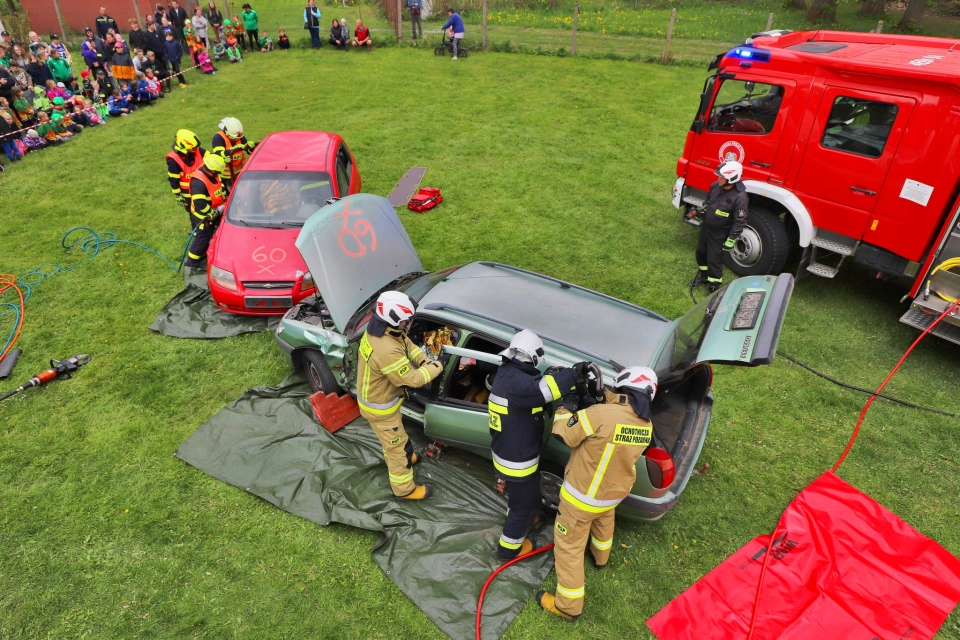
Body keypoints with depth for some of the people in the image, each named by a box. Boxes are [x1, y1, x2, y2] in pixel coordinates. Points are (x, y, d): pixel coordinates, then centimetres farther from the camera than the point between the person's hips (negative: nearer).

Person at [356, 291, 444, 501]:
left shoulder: (380, 329, -12)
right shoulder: (387, 351, -42)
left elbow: (407, 345, 2)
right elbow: (412, 379, -32)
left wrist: (424, 361, -12)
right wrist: (435, 367, -17)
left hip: (376, 396, 9)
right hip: (379, 406, -9)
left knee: (391, 438, 34)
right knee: (399, 445, 11)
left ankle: (398, 459, 61)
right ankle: (404, 489, 31)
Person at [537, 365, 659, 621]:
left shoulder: (601, 414, -34)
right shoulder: (646, 425, -10)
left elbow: (563, 434, -24)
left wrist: (562, 408, -6)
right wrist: (606, 400, 1)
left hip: (582, 496, -7)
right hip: (614, 492, 7)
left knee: (569, 547, 12)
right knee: (603, 522, 37)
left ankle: (568, 606, 26)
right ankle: (600, 557, 65)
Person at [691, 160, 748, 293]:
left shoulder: (740, 197, -29)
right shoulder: (716, 185, -10)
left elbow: (739, 221, -23)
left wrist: (731, 240, -20)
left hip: (720, 233, -7)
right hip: (706, 226, 7)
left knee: (714, 260, 3)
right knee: (701, 251, 22)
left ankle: (714, 286, 22)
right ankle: (703, 275, 46)